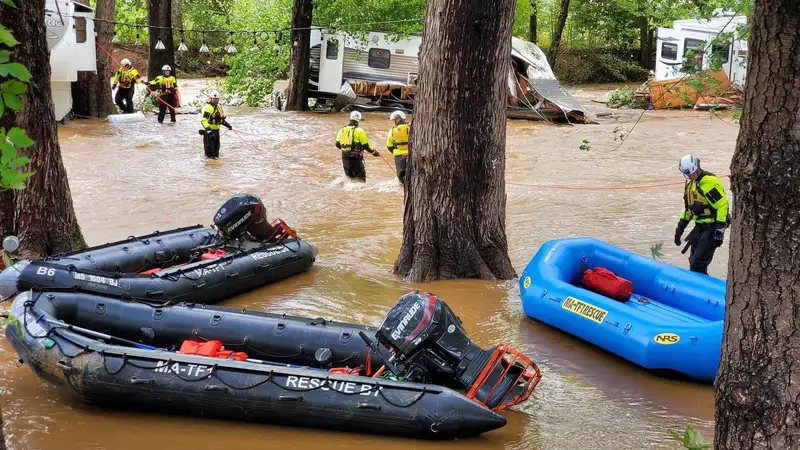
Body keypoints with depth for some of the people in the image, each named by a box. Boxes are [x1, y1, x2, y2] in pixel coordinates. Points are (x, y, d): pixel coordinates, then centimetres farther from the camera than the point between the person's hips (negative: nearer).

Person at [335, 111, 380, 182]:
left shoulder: (342, 130, 4)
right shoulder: (359, 131, -11)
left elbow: (338, 144, 12)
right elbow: (366, 146, -8)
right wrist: (374, 152, 7)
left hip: (345, 157, 5)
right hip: (356, 158, -5)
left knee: (350, 177, 18)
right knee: (361, 177, 3)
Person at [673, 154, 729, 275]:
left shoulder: (710, 182, -19)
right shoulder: (691, 183, 11)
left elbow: (723, 205, -22)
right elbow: (688, 207, 22)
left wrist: (719, 230, -25)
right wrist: (680, 227, 21)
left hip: (712, 227, -9)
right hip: (700, 226, 9)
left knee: (698, 264, -14)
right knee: (694, 261, 14)